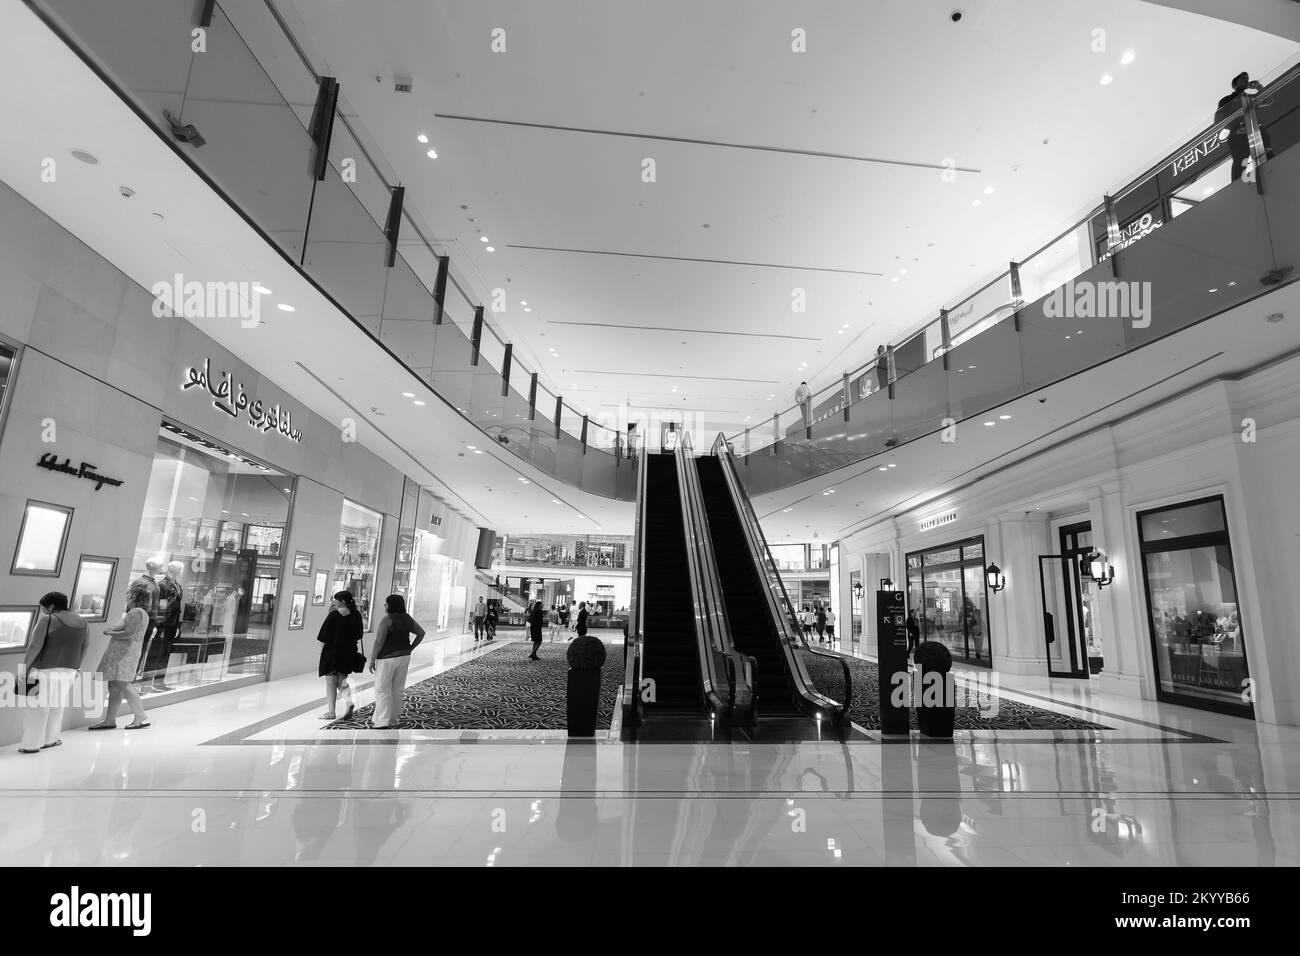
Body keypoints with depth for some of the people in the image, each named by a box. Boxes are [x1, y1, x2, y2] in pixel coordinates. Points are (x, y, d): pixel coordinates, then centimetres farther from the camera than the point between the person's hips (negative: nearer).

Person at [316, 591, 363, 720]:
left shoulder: (334, 615, -11)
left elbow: (324, 636, -8)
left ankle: (330, 712, 10)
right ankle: (349, 702, -5)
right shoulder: (356, 615, 1)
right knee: (341, 680, 17)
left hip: (332, 651, -4)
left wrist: (321, 650, 4)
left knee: (330, 681, 7)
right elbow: (358, 635, 7)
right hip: (349, 653, 4)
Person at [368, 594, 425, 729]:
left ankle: (383, 723, 1)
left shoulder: (387, 620, -17)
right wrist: (409, 649, 10)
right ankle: (392, 719, 21)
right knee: (396, 690, 14)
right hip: (403, 657, 7)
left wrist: (372, 660, -12)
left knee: (382, 690, 2)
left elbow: (379, 641, -20)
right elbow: (421, 633, 8)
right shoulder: (407, 618, 4)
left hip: (387, 659, -7)